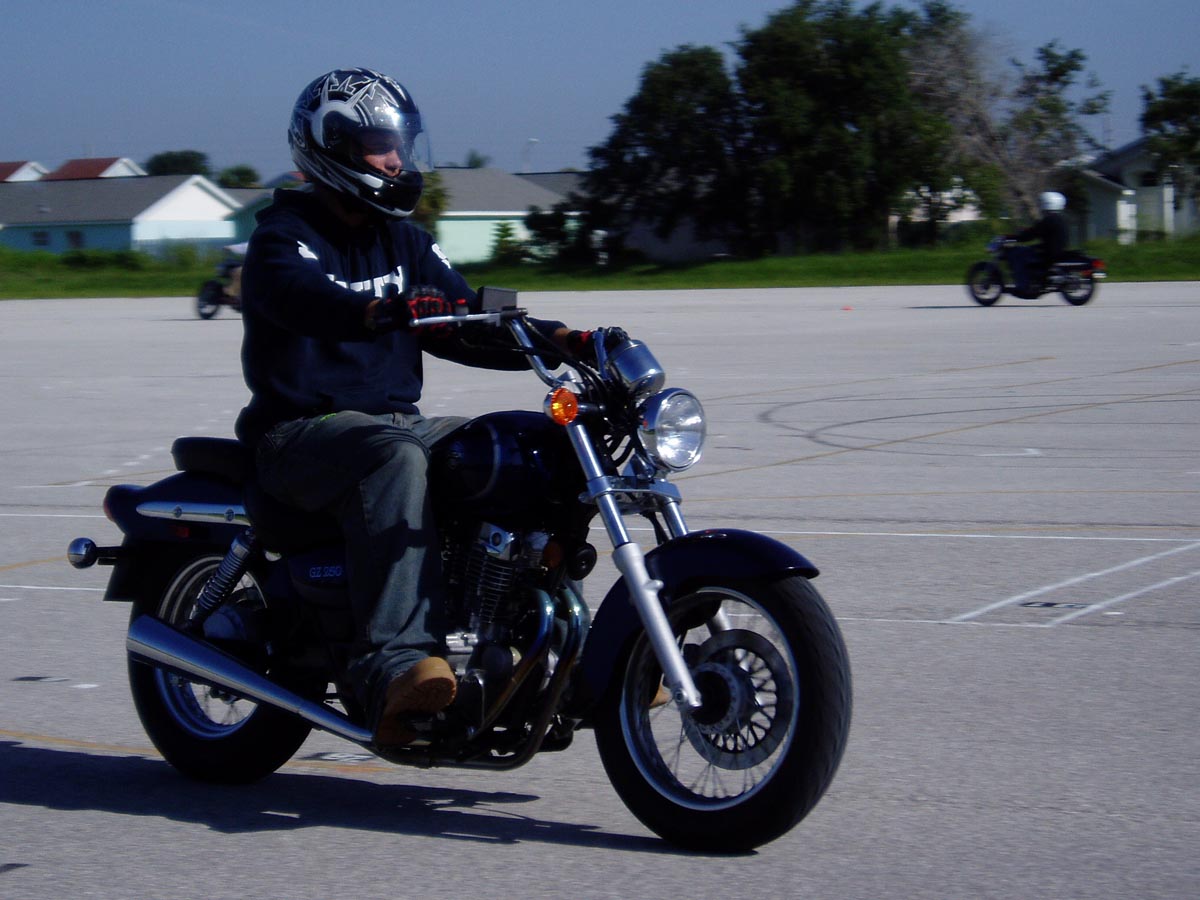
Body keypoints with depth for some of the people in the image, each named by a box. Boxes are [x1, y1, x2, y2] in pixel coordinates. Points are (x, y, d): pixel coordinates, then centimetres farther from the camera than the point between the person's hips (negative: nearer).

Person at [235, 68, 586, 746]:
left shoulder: (402, 240, 18)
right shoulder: (285, 234, -5)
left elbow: (468, 323, 12)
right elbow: (303, 298, -28)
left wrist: (561, 339, -4)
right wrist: (387, 310, -48)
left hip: (399, 420, 7)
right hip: (304, 429, -7)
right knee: (396, 460, -38)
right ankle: (394, 667, -49)